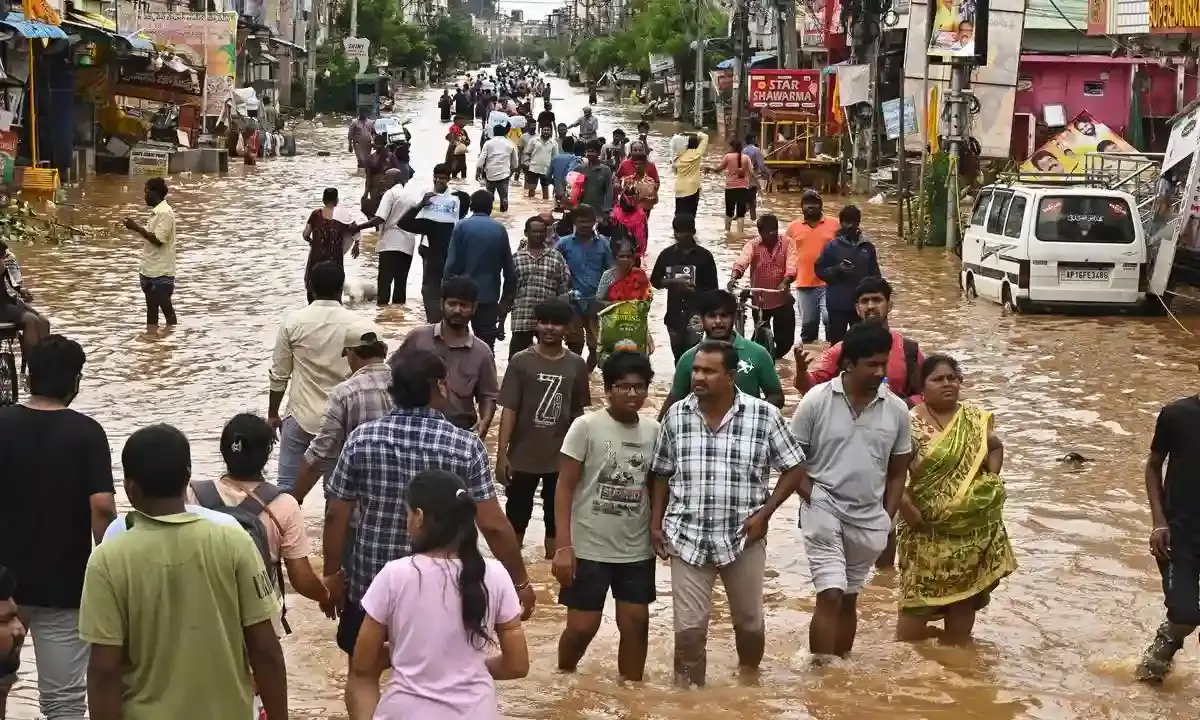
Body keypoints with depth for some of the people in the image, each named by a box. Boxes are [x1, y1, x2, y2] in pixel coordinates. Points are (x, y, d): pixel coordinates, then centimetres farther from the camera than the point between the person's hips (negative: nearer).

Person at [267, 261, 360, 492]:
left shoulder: (293, 322, -6)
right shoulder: (355, 324, -5)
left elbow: (279, 375, -2)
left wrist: (273, 414, 11)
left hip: (301, 416, -1)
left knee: (287, 485, 5)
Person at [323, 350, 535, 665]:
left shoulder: (362, 438, -7)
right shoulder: (466, 446, -12)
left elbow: (336, 516, -3)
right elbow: (493, 526, -12)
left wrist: (332, 573, 9)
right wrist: (520, 582, -2)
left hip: (370, 583, 1)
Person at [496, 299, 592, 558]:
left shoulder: (576, 365, 1)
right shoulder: (521, 361, -6)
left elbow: (577, 413, 7)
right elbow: (509, 410, -6)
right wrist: (501, 455, -10)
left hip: (561, 457, 2)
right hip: (522, 457, -2)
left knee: (557, 519, 11)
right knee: (516, 518, 7)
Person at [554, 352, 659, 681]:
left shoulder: (653, 431, 3)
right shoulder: (586, 426, -10)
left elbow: (655, 485, 12)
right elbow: (565, 487, -9)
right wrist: (563, 546, -14)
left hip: (637, 550, 4)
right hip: (589, 548, -4)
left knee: (636, 623, 7)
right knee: (582, 626, 2)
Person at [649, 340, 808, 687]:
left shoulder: (764, 415, -9)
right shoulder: (676, 415, -1)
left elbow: (793, 469, -2)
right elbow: (660, 473, 8)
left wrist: (764, 513, -10)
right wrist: (656, 523, 3)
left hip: (743, 538, -1)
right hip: (687, 538, 1)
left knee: (749, 622, 16)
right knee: (689, 627, 1)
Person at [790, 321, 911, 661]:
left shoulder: (896, 409, 0)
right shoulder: (817, 400, -9)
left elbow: (897, 472, 9)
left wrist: (887, 518, 4)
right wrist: (813, 498, -10)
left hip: (868, 519, 4)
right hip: (824, 511, -3)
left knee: (849, 599, 15)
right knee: (830, 595, -13)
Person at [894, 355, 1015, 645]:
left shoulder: (975, 418, 5)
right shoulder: (912, 424, -13)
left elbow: (995, 447, 23)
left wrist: (992, 480, 10)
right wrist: (905, 504, -24)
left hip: (975, 527, 5)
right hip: (930, 528, -5)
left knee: (966, 591, 13)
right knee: (920, 594, -5)